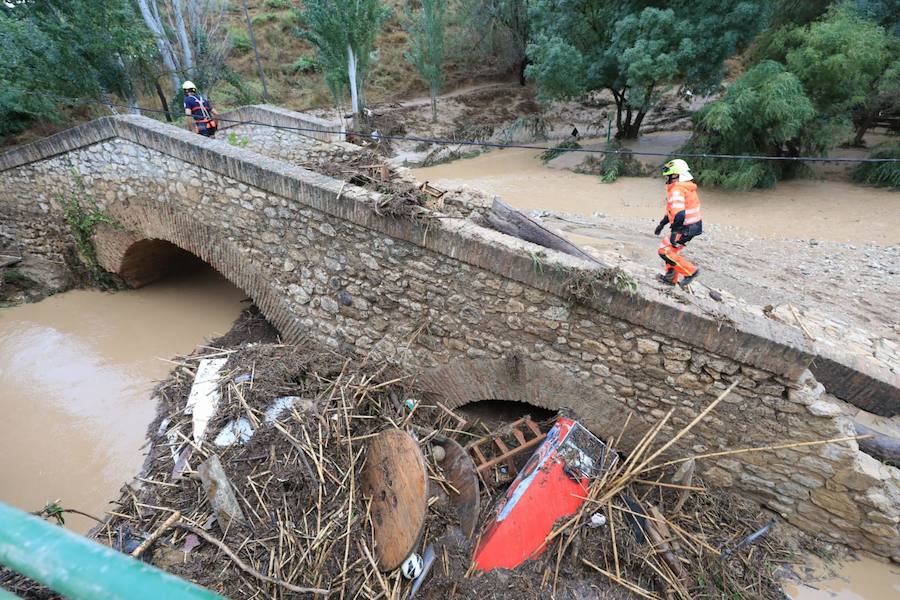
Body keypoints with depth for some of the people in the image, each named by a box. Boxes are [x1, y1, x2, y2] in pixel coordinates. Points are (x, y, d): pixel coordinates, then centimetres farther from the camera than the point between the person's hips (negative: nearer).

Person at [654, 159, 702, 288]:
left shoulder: (677, 190, -21)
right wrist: (662, 224, 24)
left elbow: (679, 214, -33)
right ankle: (671, 278, 30)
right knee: (671, 249, 20)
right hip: (694, 226, 10)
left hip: (686, 229, -10)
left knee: (664, 251, -3)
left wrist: (674, 232, -26)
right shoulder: (687, 187, 13)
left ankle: (690, 271, 1)